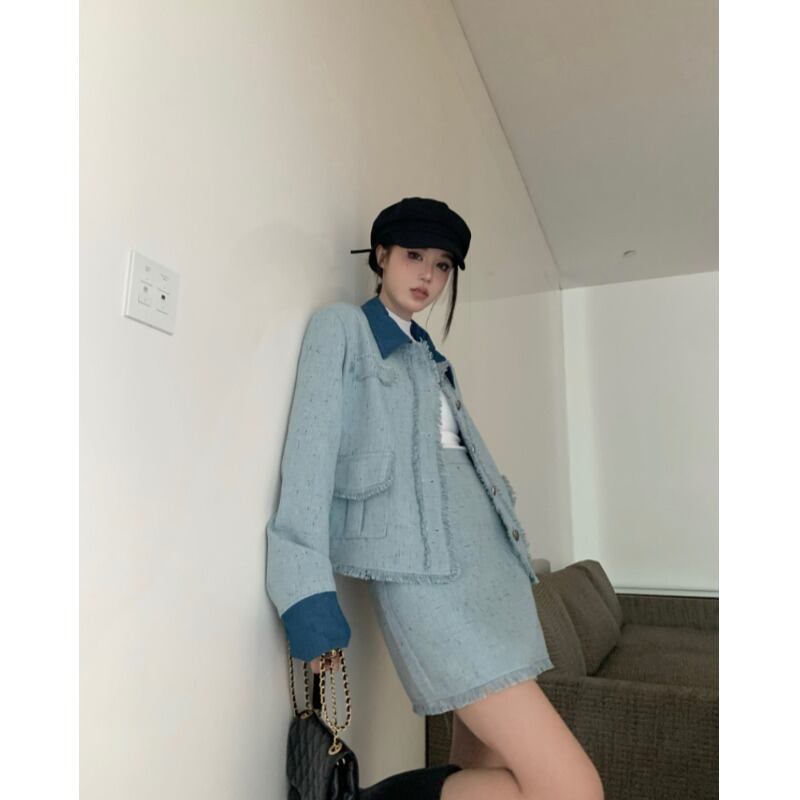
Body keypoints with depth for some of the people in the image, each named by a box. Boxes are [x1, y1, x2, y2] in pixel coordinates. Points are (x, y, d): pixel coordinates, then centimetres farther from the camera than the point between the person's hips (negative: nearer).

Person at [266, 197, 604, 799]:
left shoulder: (429, 354, 24)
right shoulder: (341, 328, 3)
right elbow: (310, 453, -7)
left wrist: (518, 552, 16)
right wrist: (307, 593, -14)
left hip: (491, 554, 8)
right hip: (424, 568, -8)